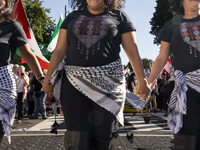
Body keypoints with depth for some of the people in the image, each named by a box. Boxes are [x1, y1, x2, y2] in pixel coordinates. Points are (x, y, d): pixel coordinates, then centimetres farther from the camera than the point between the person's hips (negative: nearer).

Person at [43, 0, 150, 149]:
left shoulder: (119, 16, 9)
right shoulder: (73, 17, 16)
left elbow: (133, 52, 4)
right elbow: (59, 51, 12)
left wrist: (142, 81, -2)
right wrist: (48, 78, 5)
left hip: (107, 83, -1)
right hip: (75, 82, 2)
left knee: (102, 137, 2)